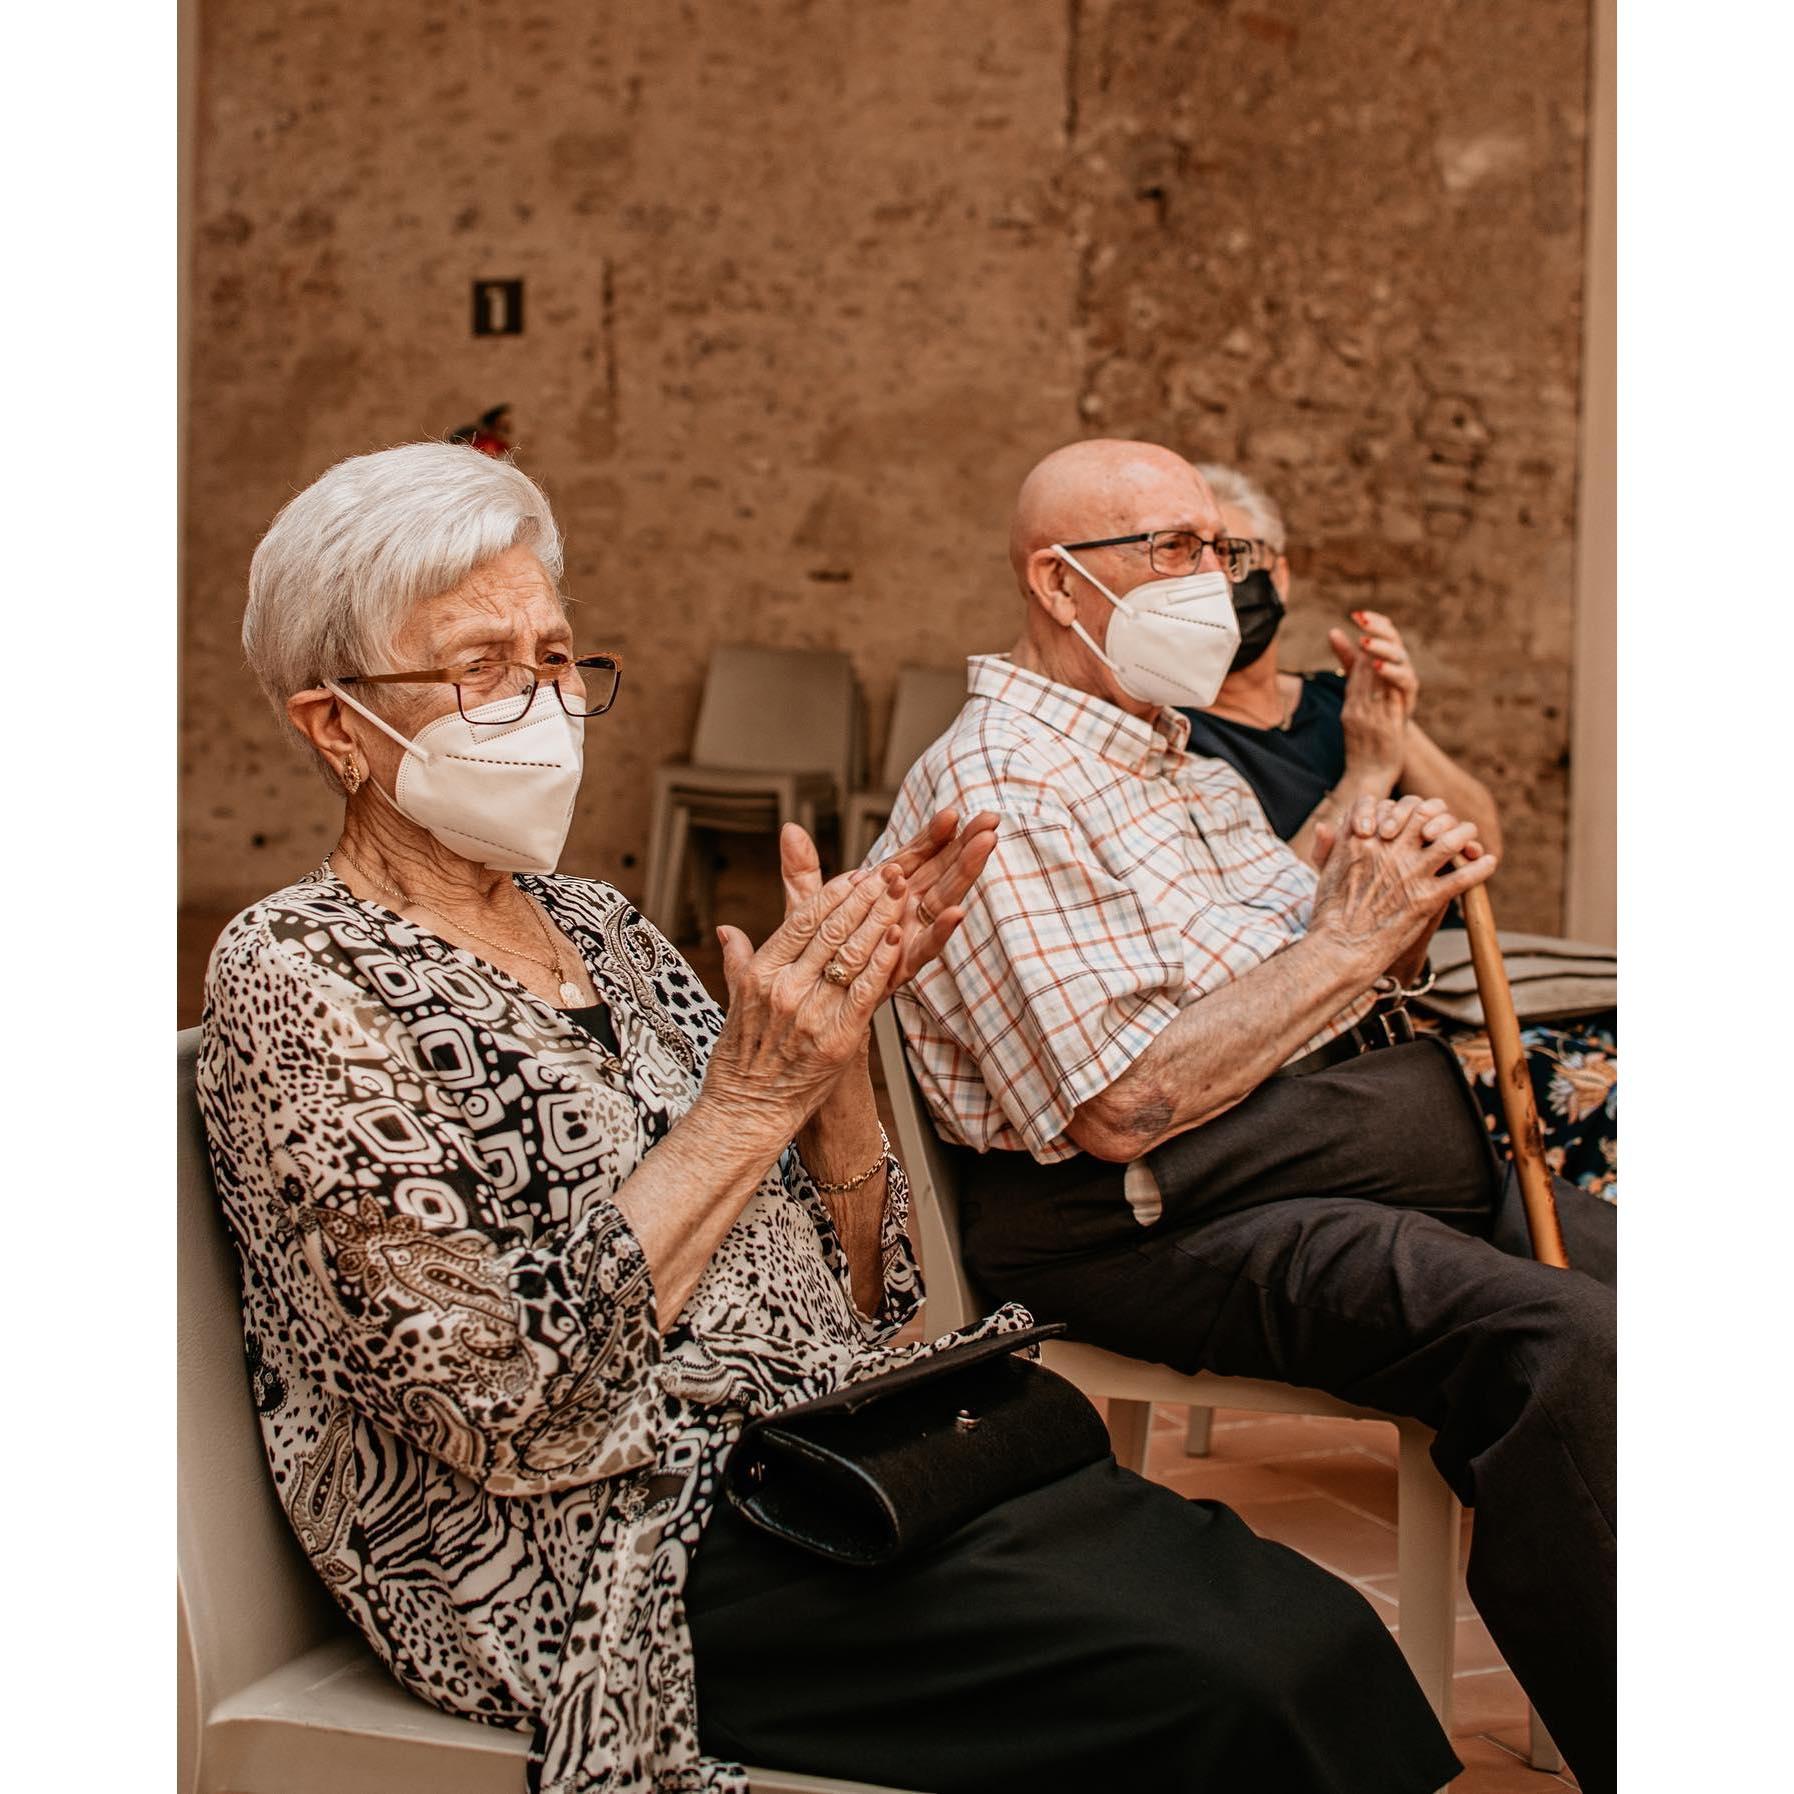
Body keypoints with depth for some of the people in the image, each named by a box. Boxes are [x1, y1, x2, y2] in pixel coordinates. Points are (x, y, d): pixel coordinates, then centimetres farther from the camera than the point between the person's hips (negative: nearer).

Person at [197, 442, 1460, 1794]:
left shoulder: (597, 928, 14)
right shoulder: (297, 984, -7)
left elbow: (849, 1294, 12)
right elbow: (508, 1404, -18)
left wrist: (838, 1034, -5)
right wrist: (750, 1099, -18)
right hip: (635, 1556, -7)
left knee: (1313, 1626, -15)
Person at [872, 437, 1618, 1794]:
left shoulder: (1190, 768, 22)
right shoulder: (994, 788, -8)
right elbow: (1124, 1109, -18)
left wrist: (1399, 888, 0)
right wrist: (1350, 938, -12)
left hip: (1397, 1149, 9)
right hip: (1169, 1220, -9)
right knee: (1570, 1345, -27)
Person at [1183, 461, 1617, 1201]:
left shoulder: (1337, 703, 18)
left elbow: (1483, 842, 9)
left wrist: (1402, 731, -7)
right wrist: (1364, 775, -12)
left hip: (1454, 986, 7)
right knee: (1593, 1089, -24)